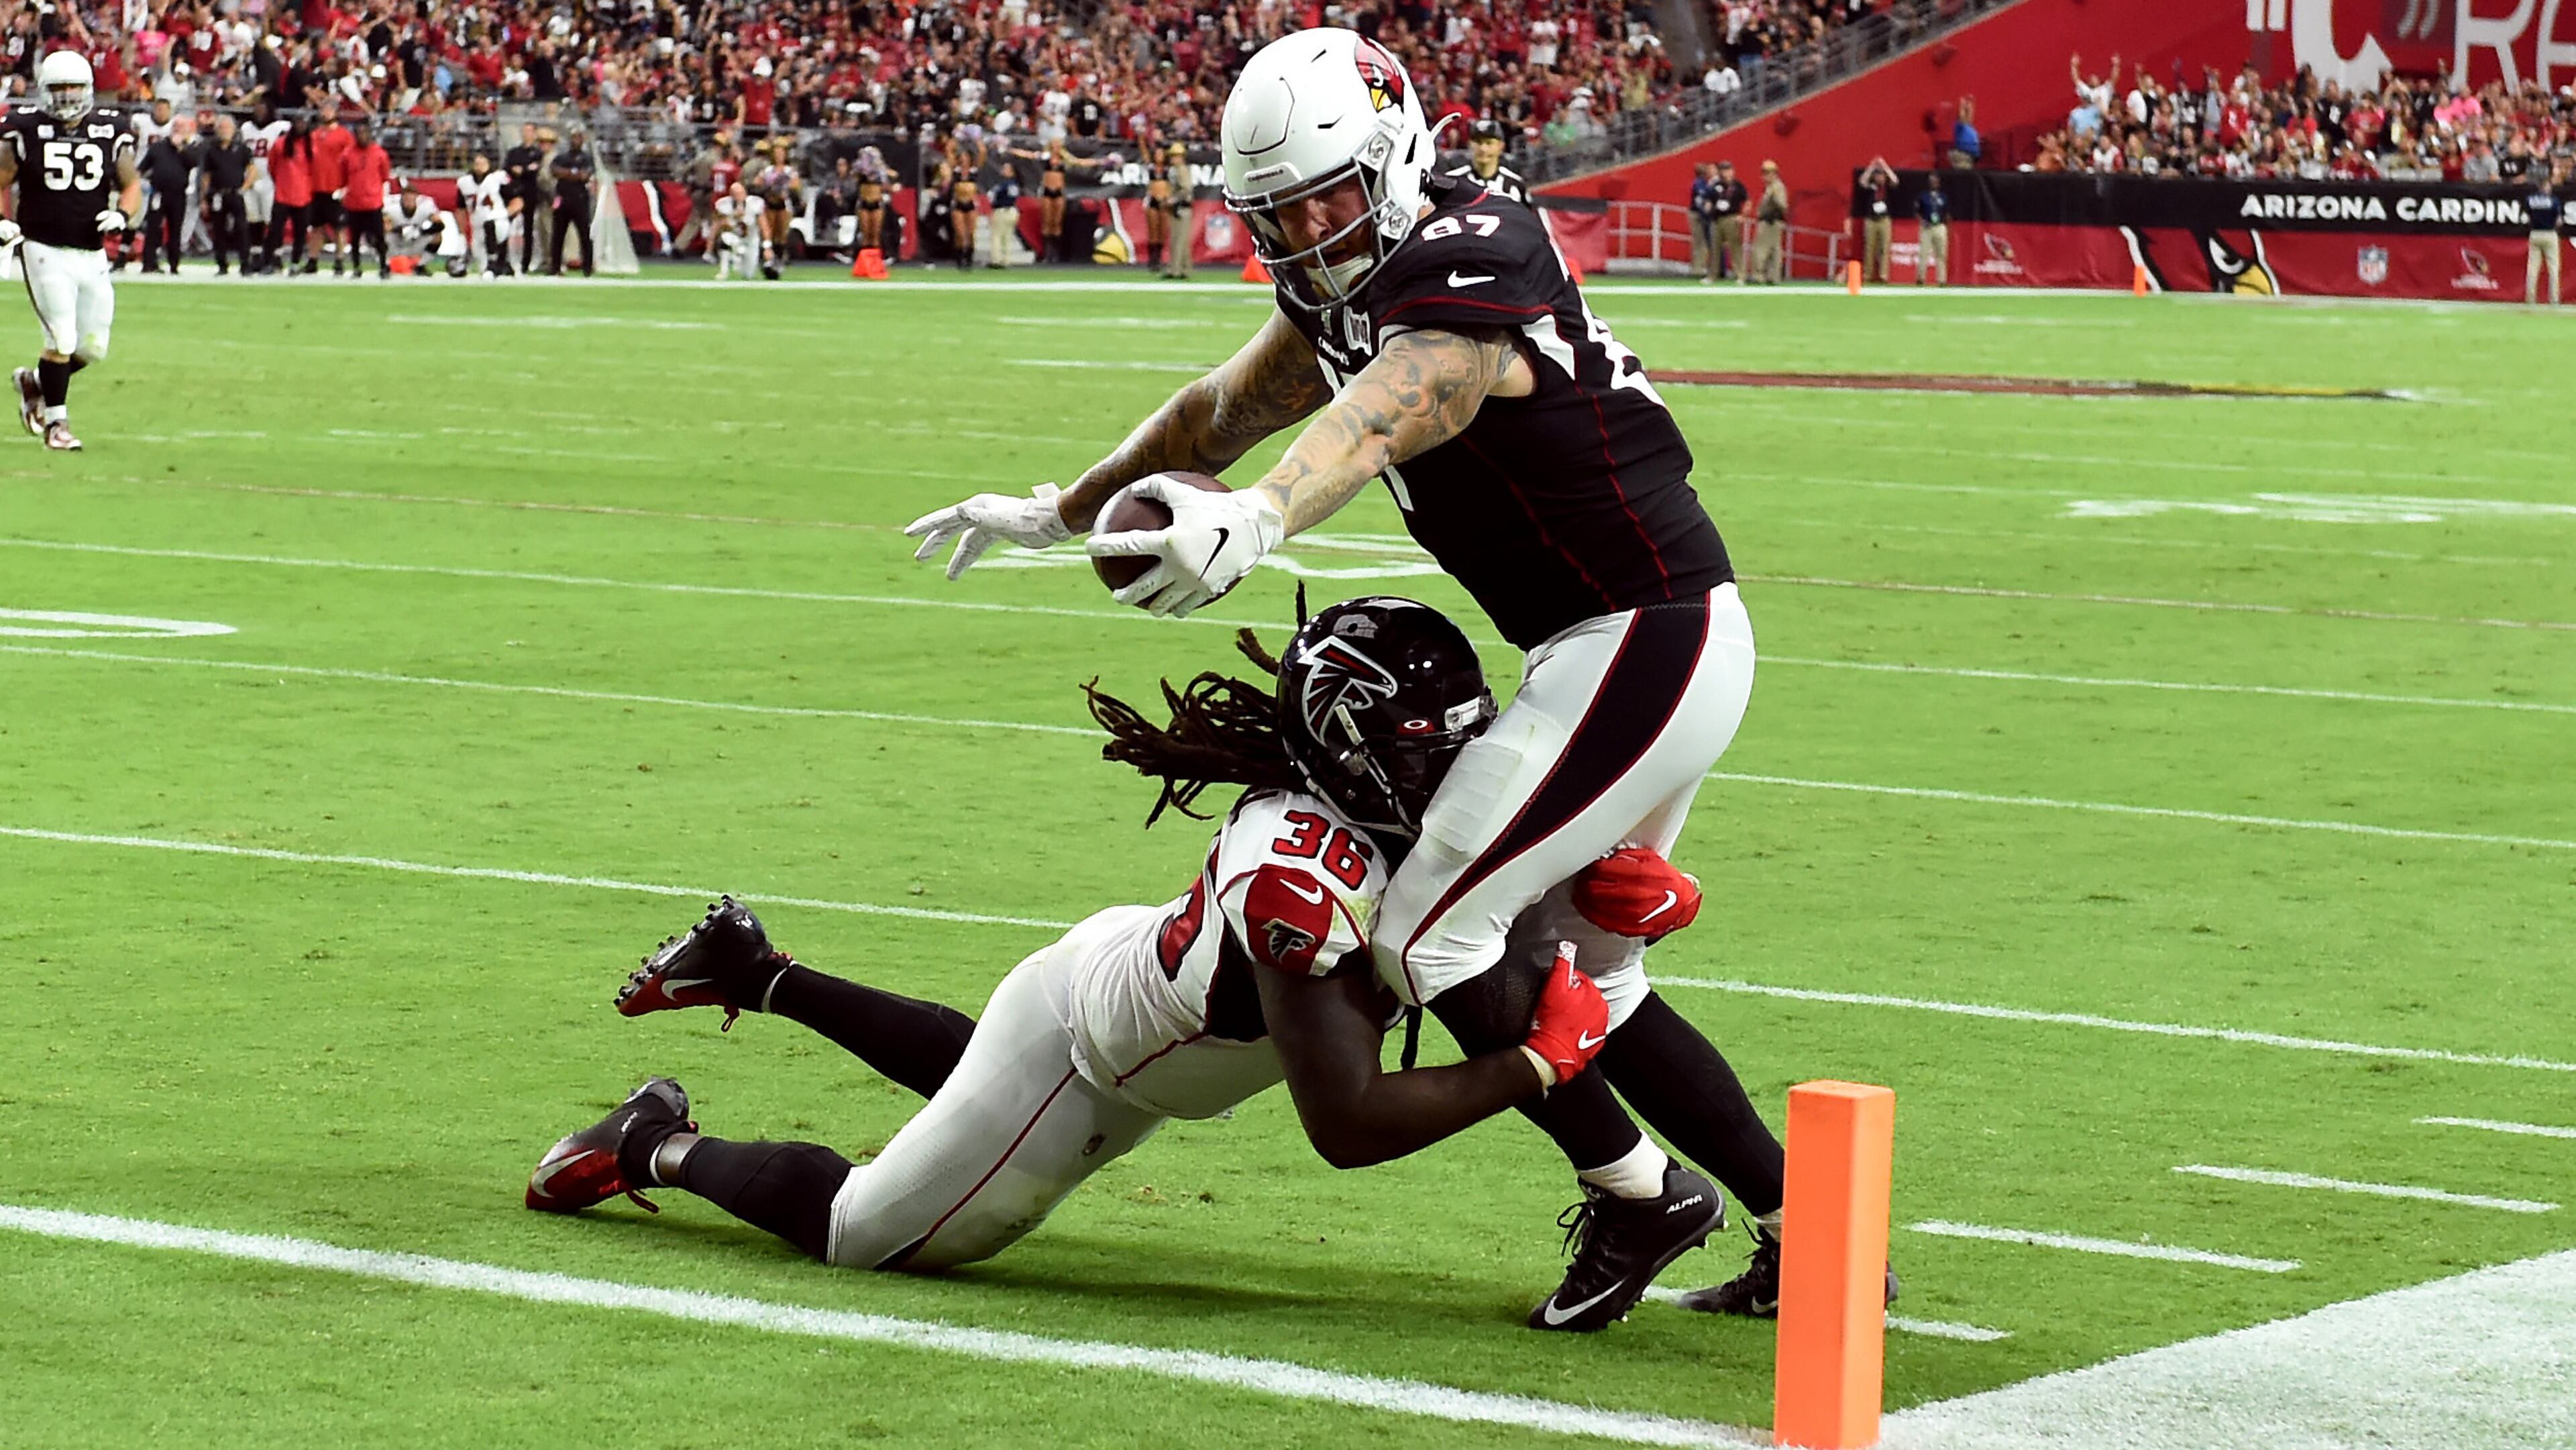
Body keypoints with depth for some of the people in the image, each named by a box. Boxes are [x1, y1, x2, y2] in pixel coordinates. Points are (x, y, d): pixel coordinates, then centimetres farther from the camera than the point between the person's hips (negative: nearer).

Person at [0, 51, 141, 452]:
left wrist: (123, 214, -6)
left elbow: (132, 184, 14)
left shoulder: (111, 133, 5)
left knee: (93, 348, 6)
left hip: (92, 256, 4)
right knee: (62, 339, -11)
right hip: (44, 250, -4)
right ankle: (55, 422, 5)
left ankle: (34, 383, 32)